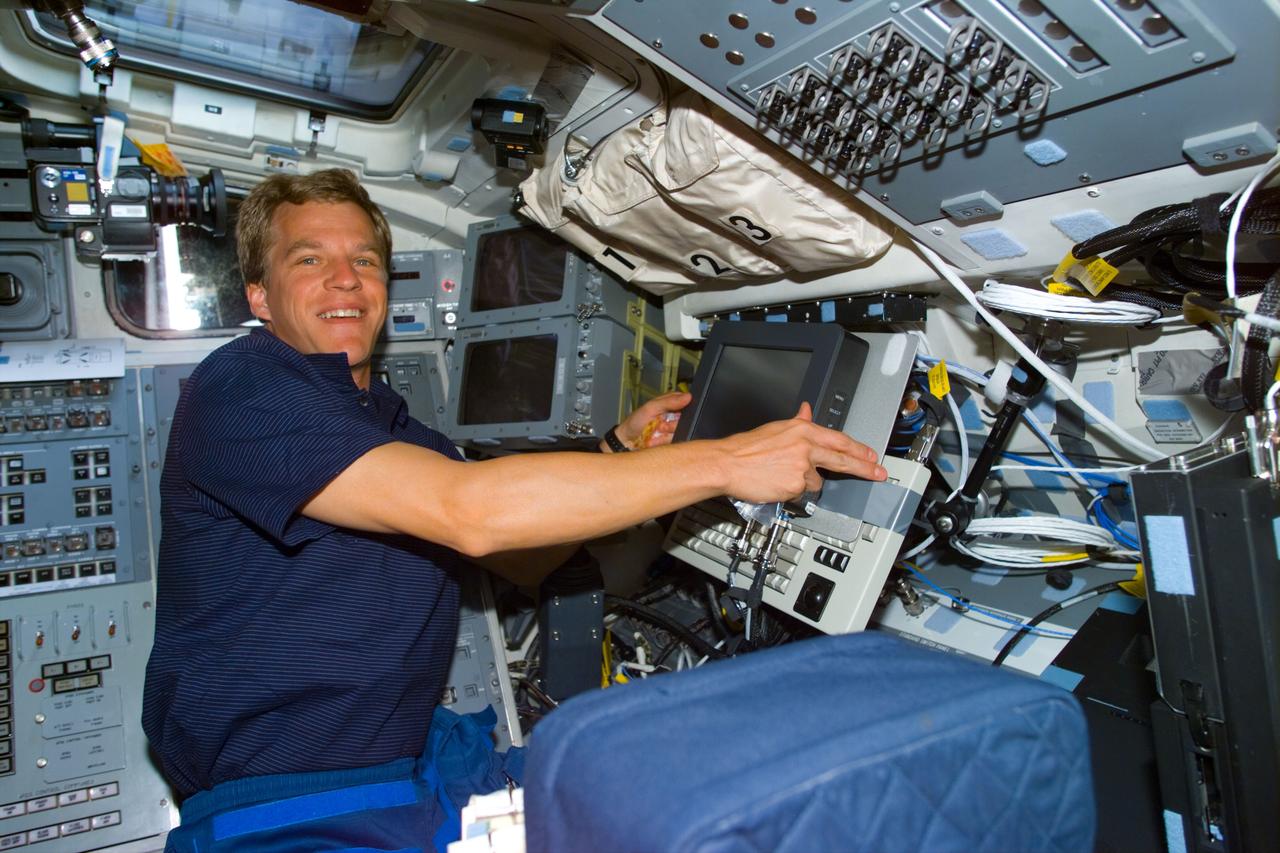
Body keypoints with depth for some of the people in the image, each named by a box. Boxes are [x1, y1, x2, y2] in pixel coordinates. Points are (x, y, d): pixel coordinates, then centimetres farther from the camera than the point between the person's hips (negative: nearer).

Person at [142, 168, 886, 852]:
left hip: (413, 762, 7)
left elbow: (522, 559, 14)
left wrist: (619, 456, -2)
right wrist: (725, 463, -26)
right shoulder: (241, 389, -14)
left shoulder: (387, 421, 13)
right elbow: (467, 511, -28)